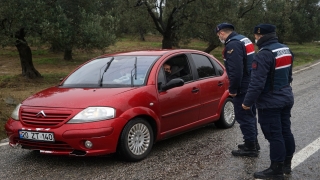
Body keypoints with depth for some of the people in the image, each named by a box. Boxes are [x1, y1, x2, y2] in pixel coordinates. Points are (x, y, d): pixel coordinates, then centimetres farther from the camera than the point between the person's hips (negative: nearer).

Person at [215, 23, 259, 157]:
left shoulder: (232, 44, -18)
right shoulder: (244, 39, 15)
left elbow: (235, 70, -27)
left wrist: (233, 89, -19)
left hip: (243, 87, -11)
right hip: (251, 84, 11)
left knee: (243, 116, -3)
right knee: (250, 114, 19)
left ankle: (250, 147, 3)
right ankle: (253, 142, 30)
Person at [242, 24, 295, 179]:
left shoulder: (264, 54, -21)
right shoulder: (285, 50, 9)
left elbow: (257, 83, -24)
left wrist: (248, 102, -17)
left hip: (270, 102, -9)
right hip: (286, 98, 10)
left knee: (274, 135, -2)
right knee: (285, 132, 16)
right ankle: (286, 164, 27)